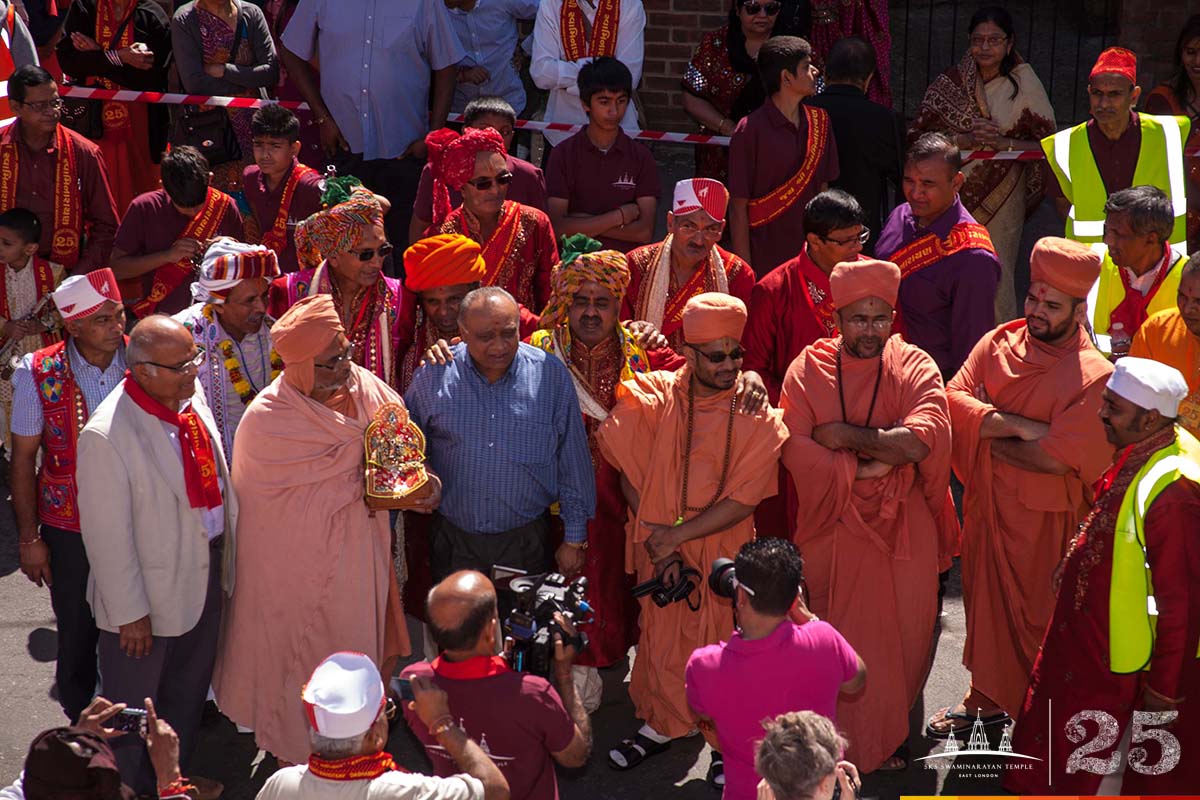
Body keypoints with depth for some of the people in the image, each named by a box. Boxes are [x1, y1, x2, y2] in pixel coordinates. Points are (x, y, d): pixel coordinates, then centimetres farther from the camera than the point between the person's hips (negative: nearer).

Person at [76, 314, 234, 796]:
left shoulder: (191, 397, -5)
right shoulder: (107, 436, -28)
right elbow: (108, 536, -23)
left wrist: (225, 559, 13)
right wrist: (129, 612, -18)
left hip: (206, 574, 7)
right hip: (149, 594, -7)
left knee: (188, 695, 26)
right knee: (134, 707, 14)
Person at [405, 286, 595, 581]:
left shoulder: (552, 376, -5)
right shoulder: (432, 377, -4)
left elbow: (574, 463, 2)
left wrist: (573, 540, 4)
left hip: (526, 543, 0)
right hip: (454, 542, 1)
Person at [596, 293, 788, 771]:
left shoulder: (757, 417, -10)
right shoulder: (653, 399, -6)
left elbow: (742, 500, -12)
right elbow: (630, 473, -2)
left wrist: (677, 535, -16)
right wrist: (654, 537, -10)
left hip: (725, 552, -2)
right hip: (660, 550, 2)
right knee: (661, 641, 15)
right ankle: (661, 726, 37)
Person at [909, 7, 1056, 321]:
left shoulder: (1024, 85, 1)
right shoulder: (948, 83, 5)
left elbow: (1048, 145, -1)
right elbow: (919, 138, -1)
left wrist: (1004, 142, -16)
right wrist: (965, 139, -16)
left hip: (1002, 199, -2)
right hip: (953, 197, 2)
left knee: (996, 277, -3)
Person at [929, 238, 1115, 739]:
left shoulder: (1094, 377, -17)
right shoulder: (999, 344, 0)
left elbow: (1056, 457, -23)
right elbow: (954, 397, -11)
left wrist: (989, 439, -12)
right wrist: (1016, 426, -22)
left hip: (1044, 521, -5)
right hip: (986, 507, 6)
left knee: (1037, 616, 7)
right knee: (985, 600, 20)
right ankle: (987, 698, 38)